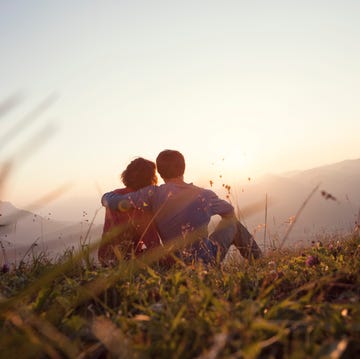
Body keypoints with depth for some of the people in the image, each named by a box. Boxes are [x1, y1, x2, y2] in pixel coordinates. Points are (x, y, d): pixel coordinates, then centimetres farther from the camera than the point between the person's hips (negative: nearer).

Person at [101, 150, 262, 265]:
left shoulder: (153, 194, -13)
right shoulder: (205, 196, -11)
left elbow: (107, 199, -12)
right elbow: (229, 210, 11)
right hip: (208, 260, -1)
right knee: (231, 220, 23)